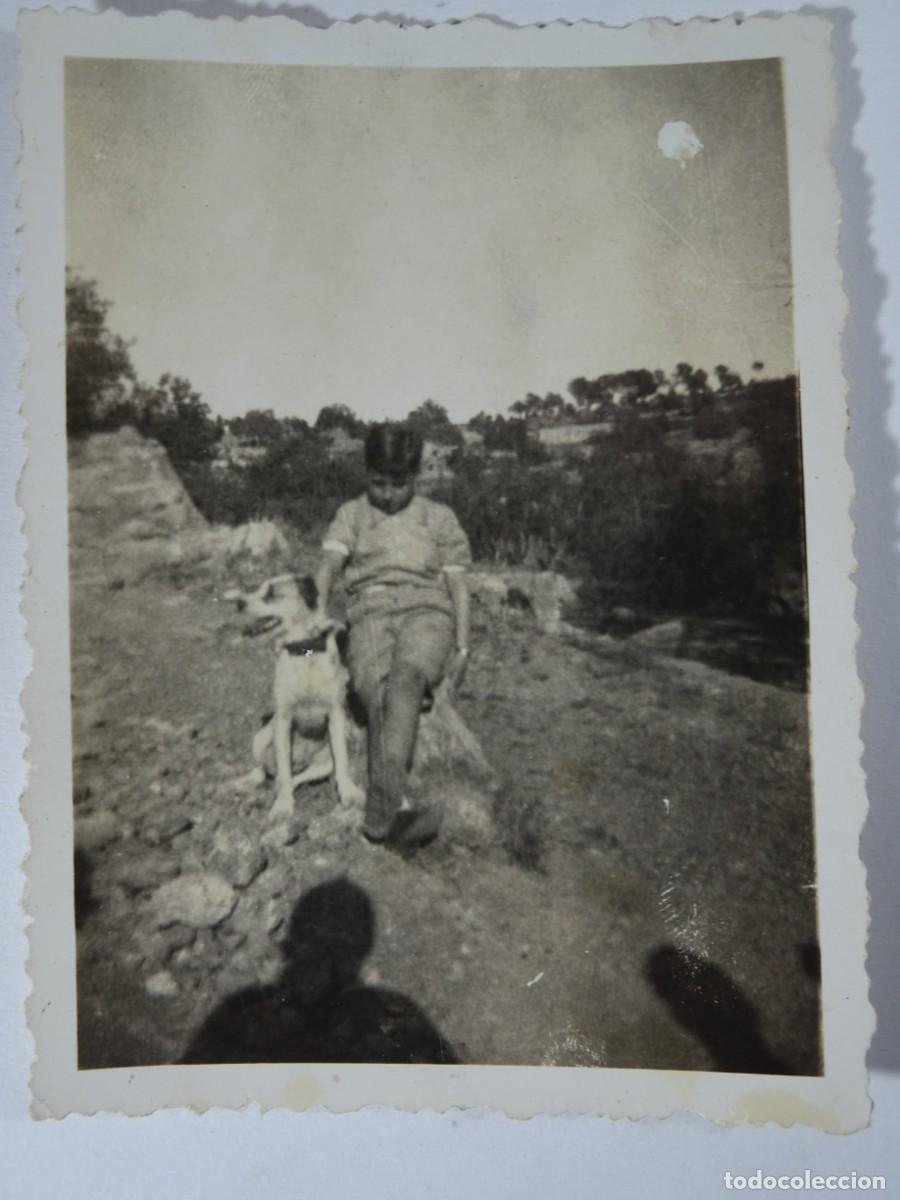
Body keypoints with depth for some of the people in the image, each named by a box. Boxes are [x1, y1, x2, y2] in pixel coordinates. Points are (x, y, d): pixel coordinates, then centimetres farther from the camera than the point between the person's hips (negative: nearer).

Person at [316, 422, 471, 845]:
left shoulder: (440, 517, 19)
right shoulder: (351, 514, 20)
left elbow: (458, 584, 15)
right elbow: (330, 561, 3)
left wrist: (462, 645, 3)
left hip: (427, 611, -1)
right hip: (370, 613, 2)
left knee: (405, 678, -36)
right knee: (375, 690, -33)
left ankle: (381, 805, -47)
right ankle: (396, 801, -40)